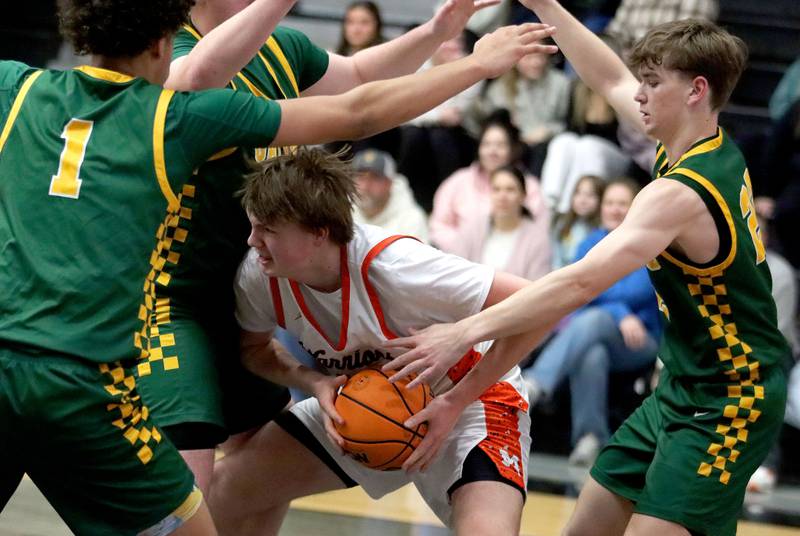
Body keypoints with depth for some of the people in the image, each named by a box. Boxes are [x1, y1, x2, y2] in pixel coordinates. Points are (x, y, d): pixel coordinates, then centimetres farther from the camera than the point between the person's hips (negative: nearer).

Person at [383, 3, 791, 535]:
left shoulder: (680, 193, -24)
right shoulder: (718, 150, 3)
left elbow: (580, 282, -33)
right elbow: (612, 80, 18)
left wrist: (465, 332, -35)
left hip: (729, 401, -10)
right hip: (684, 388, 10)